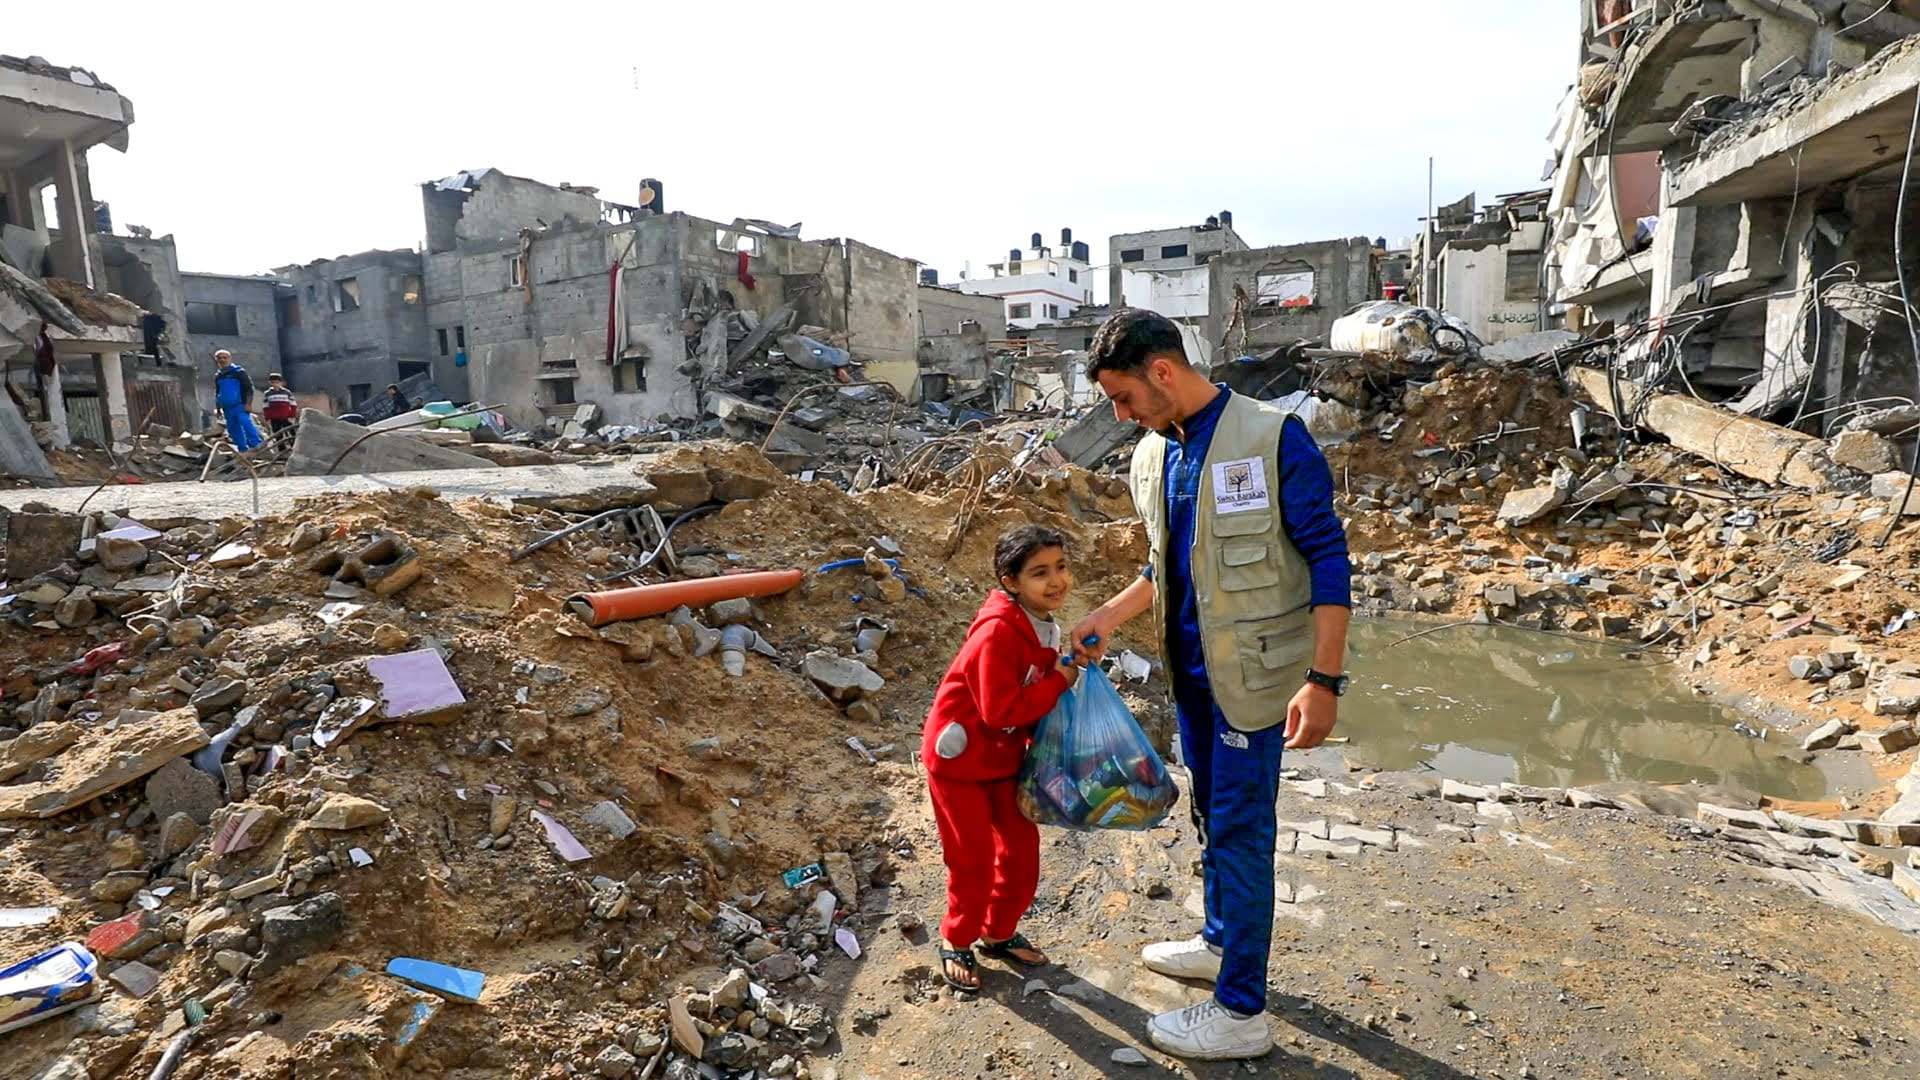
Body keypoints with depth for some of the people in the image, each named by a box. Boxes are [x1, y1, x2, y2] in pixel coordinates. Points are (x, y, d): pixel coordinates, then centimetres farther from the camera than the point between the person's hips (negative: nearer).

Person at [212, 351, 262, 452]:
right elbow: (217, 394, 28)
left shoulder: (239, 372, -1)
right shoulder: (218, 376, 18)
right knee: (233, 429, 6)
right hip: (227, 408, 7)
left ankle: (257, 446, -29)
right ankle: (243, 450, 10)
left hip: (240, 405, -7)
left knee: (246, 423, -25)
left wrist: (248, 404, -15)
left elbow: (249, 388, -7)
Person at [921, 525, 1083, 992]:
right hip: (960, 756, -8)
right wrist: (1060, 682, -24)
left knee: (1022, 850, 14)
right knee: (973, 859, 3)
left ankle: (999, 933, 36)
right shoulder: (998, 633, -29)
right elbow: (1000, 709, -31)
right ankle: (956, 943, 27)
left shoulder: (1045, 628, 0)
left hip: (1004, 757, 8)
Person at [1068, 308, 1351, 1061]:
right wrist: (1109, 615, 8)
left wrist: (1324, 679, -19)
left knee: (1241, 829, 1)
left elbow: (1327, 556, -14)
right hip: (1191, 667, 7)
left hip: (1253, 671, -7)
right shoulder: (1151, 457, 5)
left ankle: (1241, 1011, 15)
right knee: (1211, 816, 20)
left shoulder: (1273, 437, -16)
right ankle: (1222, 941, 41)